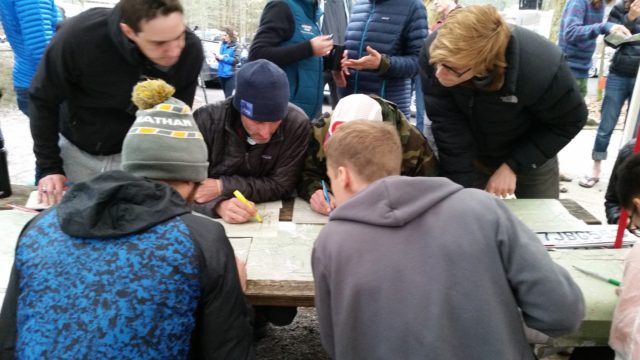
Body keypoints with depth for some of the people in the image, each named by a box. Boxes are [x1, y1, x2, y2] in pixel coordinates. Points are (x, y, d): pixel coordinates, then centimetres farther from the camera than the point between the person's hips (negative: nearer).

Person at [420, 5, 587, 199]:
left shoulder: (542, 68, -37)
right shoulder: (434, 50, -32)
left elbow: (570, 121, -17)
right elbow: (448, 127, -25)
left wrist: (513, 166, -21)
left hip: (530, 157, -1)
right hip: (469, 156, 1)